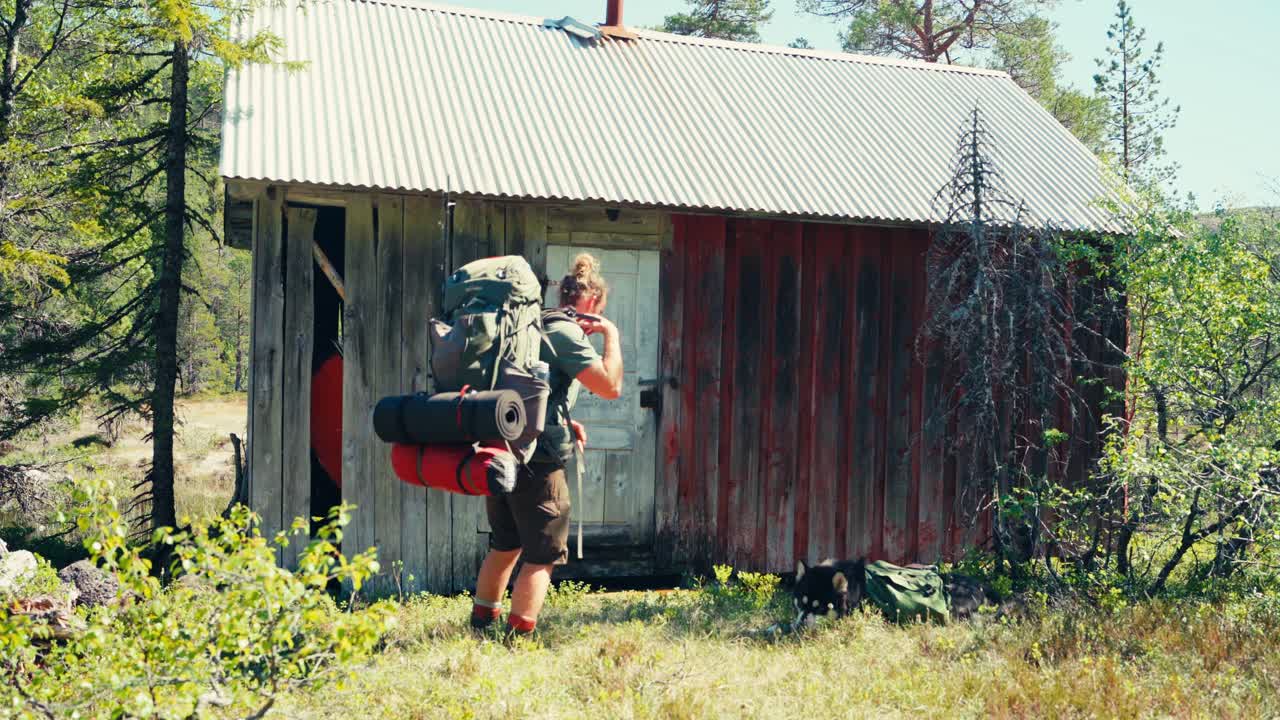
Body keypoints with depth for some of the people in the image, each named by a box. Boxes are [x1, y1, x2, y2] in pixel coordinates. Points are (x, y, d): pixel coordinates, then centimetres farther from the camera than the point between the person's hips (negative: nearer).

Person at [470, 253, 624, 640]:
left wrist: (564, 424, 18)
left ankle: (481, 622, 32)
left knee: (505, 544, 23)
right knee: (544, 553, 1)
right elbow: (610, 386, -18)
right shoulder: (567, 334, -11)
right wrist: (611, 335, -6)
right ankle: (519, 636, -1)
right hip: (538, 460, -9)